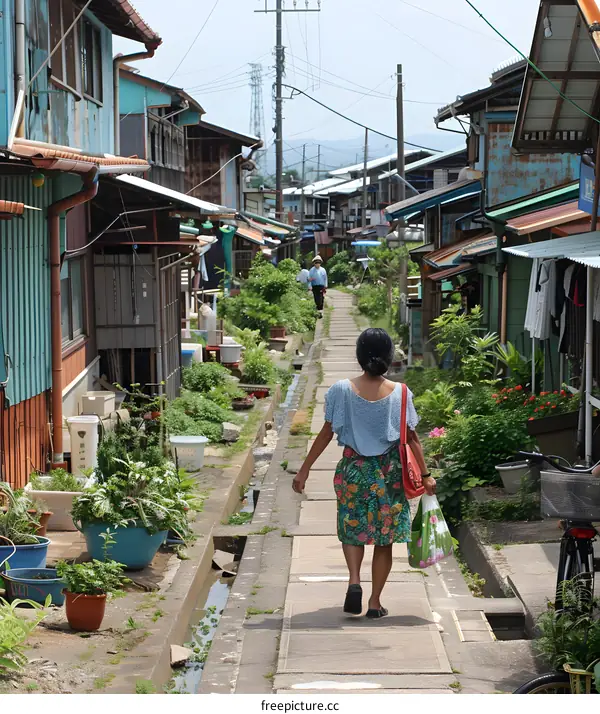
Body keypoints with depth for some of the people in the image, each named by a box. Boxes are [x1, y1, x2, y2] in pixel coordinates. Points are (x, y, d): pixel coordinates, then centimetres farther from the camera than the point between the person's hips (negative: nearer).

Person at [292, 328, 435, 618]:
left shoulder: (342, 391, -9)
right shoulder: (400, 393, -8)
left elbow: (326, 433, -4)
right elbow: (412, 438, -4)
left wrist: (305, 469, 4)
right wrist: (425, 475, 5)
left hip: (354, 468, 0)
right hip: (389, 472, 0)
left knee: (352, 529, 17)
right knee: (384, 539, 11)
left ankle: (354, 581, -7)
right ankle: (375, 602, 14)